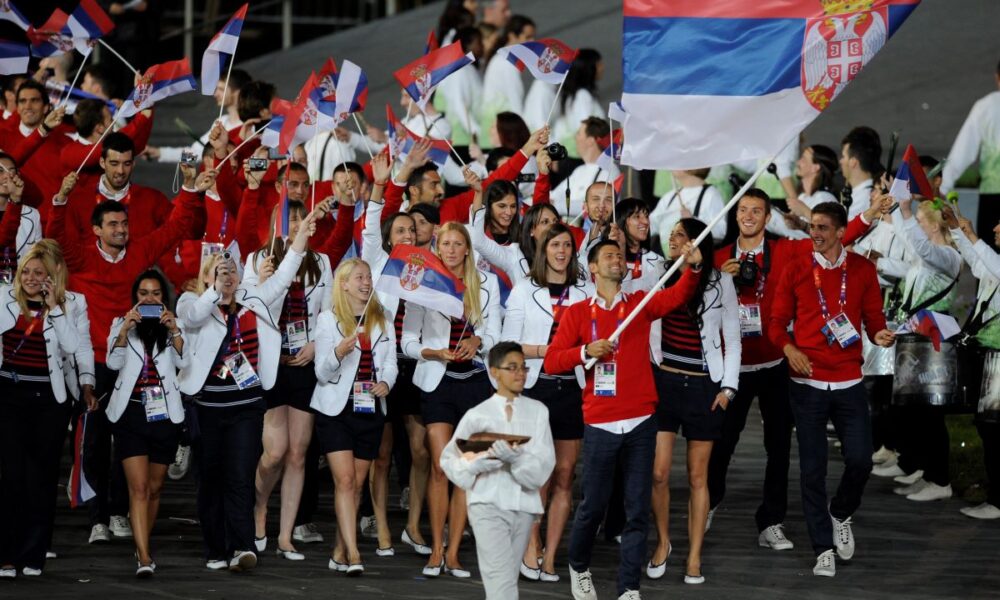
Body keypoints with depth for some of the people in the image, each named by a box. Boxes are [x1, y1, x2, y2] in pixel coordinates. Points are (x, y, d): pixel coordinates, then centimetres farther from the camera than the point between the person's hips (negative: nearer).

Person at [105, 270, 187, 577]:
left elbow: (182, 361, -6)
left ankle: (142, 546, 29)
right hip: (130, 411, -2)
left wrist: (174, 331, -21)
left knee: (154, 487, 11)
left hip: (164, 413, 2)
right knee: (138, 487, -12)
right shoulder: (122, 325, 9)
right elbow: (113, 362, -6)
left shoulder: (172, 326, 10)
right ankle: (144, 557, -20)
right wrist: (125, 329, -20)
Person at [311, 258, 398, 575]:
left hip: (371, 409, 4)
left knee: (357, 483, 7)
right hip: (336, 409, -4)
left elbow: (390, 362, 11)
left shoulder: (382, 320, 11)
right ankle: (352, 553, -19)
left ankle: (340, 552, 15)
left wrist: (385, 383, -11)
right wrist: (338, 353, -26)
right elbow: (322, 373, -5)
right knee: (345, 480, -13)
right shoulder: (328, 319, -2)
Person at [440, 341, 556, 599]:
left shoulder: (537, 411, 5)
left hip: (524, 505, 3)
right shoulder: (477, 415, 2)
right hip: (488, 503, -3)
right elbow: (449, 458, 6)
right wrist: (476, 464, -14)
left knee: (507, 577, 9)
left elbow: (544, 464, -3)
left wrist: (516, 458, -22)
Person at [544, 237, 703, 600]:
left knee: (638, 509, -1)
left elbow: (678, 296, -9)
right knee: (593, 505, 6)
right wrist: (586, 351, -14)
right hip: (599, 423, -1)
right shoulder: (578, 313, 6)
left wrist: (693, 267, -27)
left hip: (640, 421, 1)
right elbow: (551, 361, 1)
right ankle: (579, 567, 32)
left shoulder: (641, 304, 9)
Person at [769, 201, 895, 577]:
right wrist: (788, 348, -15)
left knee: (860, 459, -5)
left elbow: (873, 317, 7)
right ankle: (824, 549, 8)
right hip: (807, 383, -1)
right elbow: (777, 321, 4)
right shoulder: (796, 270, 1)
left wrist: (880, 334, -15)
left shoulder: (862, 269, 3)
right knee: (813, 468, 0)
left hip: (848, 383, 1)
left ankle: (841, 515, 26)